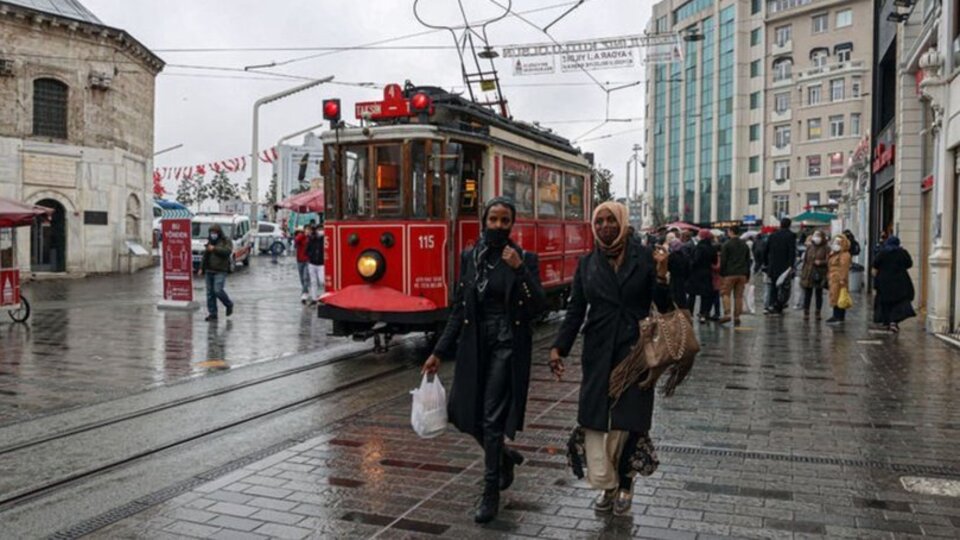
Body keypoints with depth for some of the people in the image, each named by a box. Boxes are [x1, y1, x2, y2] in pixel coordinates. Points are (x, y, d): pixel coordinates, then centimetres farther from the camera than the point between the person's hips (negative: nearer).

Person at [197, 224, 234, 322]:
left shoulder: (226, 241, 0)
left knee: (218, 290, -16)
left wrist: (214, 249, -18)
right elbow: (205, 256, 23)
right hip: (209, 271, 6)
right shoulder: (210, 241, 18)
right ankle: (212, 314, 9)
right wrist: (201, 268, 16)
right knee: (210, 293, 3)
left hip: (220, 271, -6)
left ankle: (229, 305, 10)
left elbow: (228, 251, -19)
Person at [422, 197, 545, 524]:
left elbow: (538, 306, -12)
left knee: (492, 418, -5)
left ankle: (491, 493, 10)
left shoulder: (525, 259, -3)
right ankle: (505, 457, 35)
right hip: (475, 345, 5)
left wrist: (519, 270, -22)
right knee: (463, 413, 7)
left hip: (508, 345, -4)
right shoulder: (470, 257, 6)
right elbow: (459, 309, 9)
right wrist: (439, 352, 7)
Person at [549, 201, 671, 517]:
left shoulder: (645, 258, -1)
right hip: (598, 354, 2)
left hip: (635, 351, -2)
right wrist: (559, 348, -4)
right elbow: (575, 310, 6)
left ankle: (624, 483, 21)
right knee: (596, 420, -1)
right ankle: (607, 484, 17)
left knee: (629, 420, 2)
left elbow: (664, 306, 0)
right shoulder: (587, 264, 6)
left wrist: (662, 276, -18)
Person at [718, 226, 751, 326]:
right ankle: (737, 317, 6)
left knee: (726, 294, 1)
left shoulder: (727, 245, -6)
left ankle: (727, 314, -13)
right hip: (742, 274, 5)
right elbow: (748, 261, 16)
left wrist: (721, 273, 0)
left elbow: (723, 261, -8)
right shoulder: (745, 245, 14)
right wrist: (747, 276, 19)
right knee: (739, 296, 6)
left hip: (729, 274, -5)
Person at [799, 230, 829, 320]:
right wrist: (803, 272, 12)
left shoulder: (826, 249, -3)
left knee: (819, 294, 5)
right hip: (808, 274, 3)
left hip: (819, 275, -3)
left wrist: (821, 262, -25)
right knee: (807, 294, 5)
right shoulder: (809, 247, 10)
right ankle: (806, 312, 11)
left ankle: (818, 313, 13)